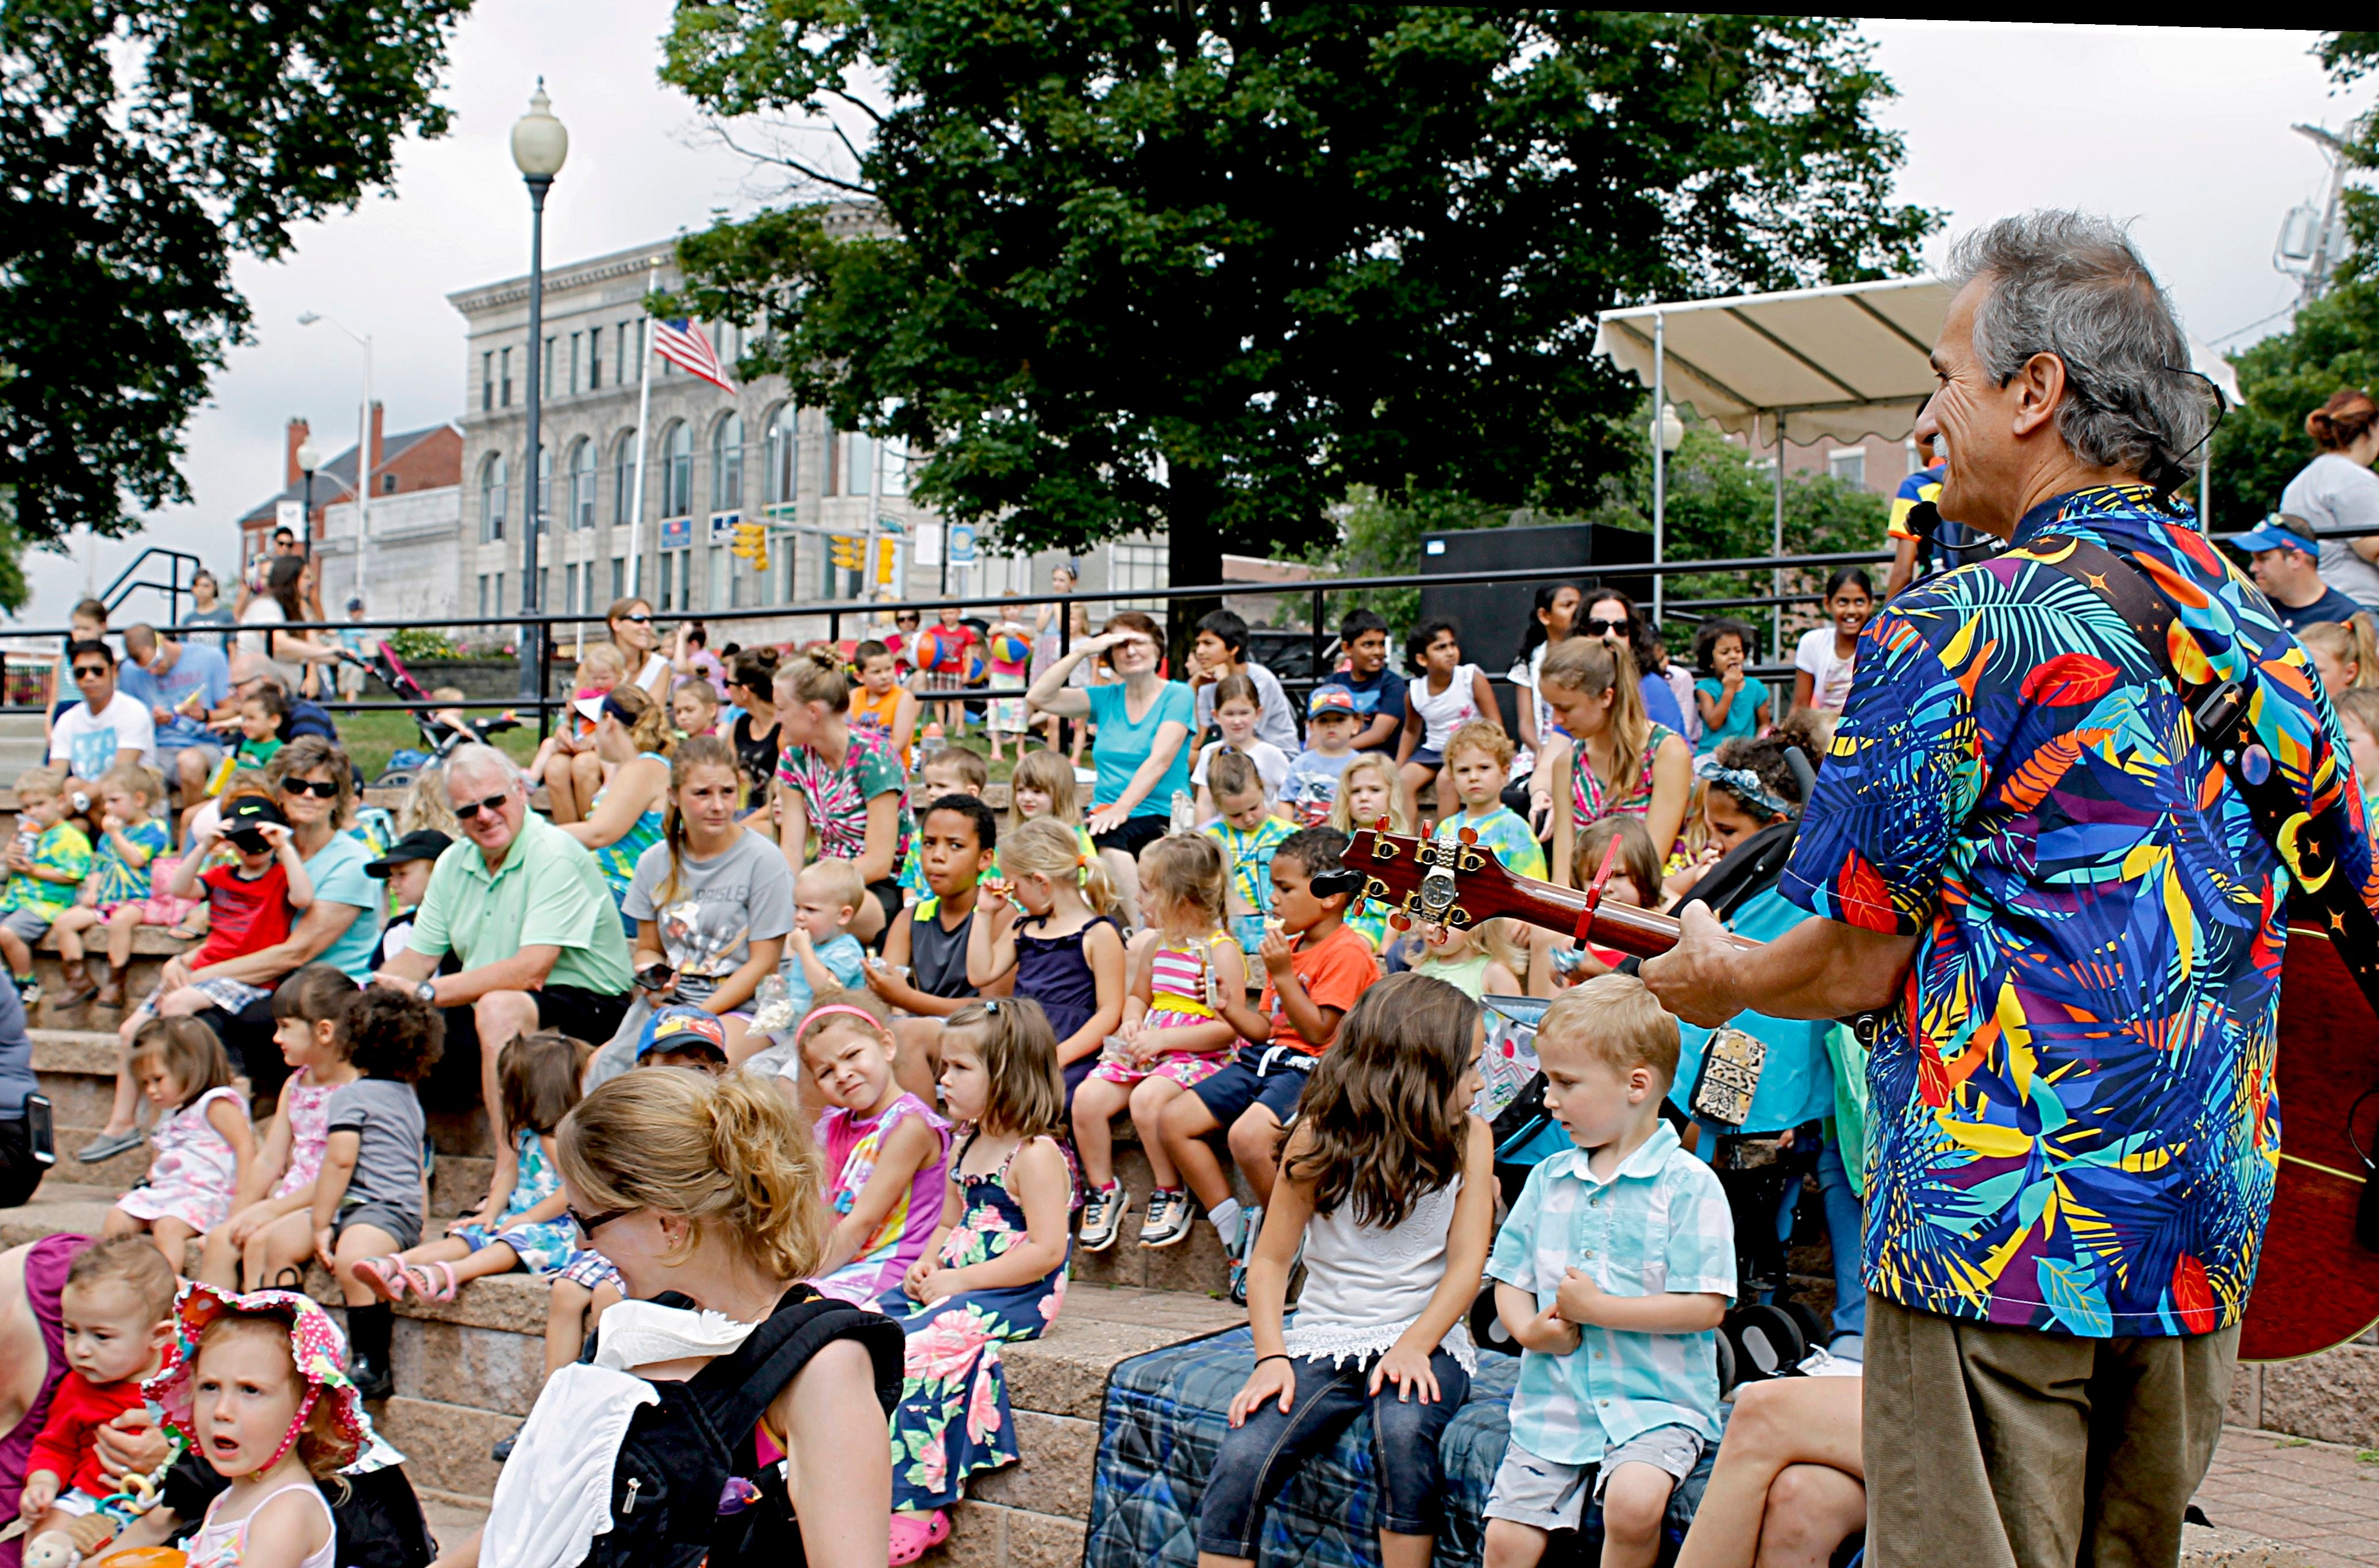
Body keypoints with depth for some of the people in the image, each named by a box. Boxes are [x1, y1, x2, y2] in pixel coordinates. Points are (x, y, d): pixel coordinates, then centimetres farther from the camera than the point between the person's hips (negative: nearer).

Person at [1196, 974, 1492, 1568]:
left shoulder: (1469, 1137, 2)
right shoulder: (1320, 1137, -3)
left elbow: (1466, 1263, -3)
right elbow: (1271, 1259, 1)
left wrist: (1413, 1345, -18)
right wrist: (1271, 1357, -13)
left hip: (1425, 1336, 0)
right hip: (1323, 1338, 0)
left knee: (1404, 1430, -34)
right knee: (1241, 1462, -23)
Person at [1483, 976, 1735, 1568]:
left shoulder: (1687, 1183, -7)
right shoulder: (1549, 1179, 10)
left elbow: (1706, 1307, -13)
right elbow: (1509, 1278, 14)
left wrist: (1597, 1308, -15)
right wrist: (1530, 1329, -8)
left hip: (1656, 1401, -5)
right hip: (1553, 1401, 5)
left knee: (1633, 1503, -31)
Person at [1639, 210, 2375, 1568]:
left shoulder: (1960, 627, -14)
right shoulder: (2258, 628, 7)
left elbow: (1856, 963, -11)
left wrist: (1718, 977, 7)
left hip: (2001, 1234, -7)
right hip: (2206, 1245, 7)